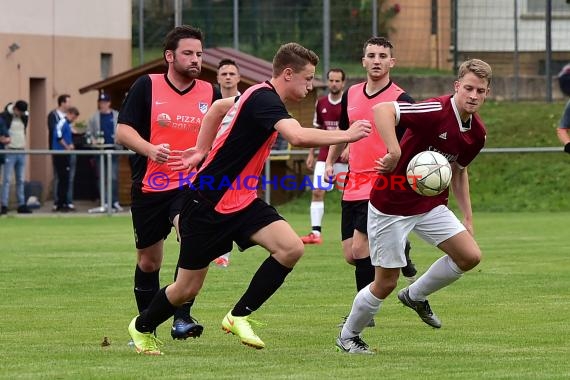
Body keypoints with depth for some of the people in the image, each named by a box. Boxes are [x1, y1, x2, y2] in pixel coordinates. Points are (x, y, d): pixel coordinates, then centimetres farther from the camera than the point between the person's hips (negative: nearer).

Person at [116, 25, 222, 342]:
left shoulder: (210, 93, 4)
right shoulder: (147, 87, -3)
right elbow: (123, 131, -6)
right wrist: (150, 150, -23)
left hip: (192, 186, 0)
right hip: (149, 186, 0)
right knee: (148, 262, 10)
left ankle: (182, 318, -24)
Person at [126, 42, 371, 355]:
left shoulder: (260, 96, 8)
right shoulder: (264, 99, -22)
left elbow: (220, 106, 26)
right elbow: (299, 137, -38)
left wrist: (202, 150, 24)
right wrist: (347, 135, -29)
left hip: (242, 200, 9)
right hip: (208, 203, -9)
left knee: (291, 248, -15)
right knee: (188, 288, 3)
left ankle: (239, 316, -3)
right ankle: (142, 327, 32)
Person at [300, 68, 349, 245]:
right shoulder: (321, 103, 8)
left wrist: (349, 148, -20)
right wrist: (311, 154, 12)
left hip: (344, 157, -3)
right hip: (325, 155, 4)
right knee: (317, 192, -8)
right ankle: (315, 233, -10)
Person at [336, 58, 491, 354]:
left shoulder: (477, 132, 0)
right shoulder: (437, 111, -25)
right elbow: (382, 110, -37)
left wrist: (468, 218, 16)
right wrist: (394, 152, -47)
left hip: (431, 205, 7)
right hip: (391, 205, -7)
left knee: (470, 256, -4)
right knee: (386, 283, -1)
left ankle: (416, 296, 21)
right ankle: (348, 336, 25)